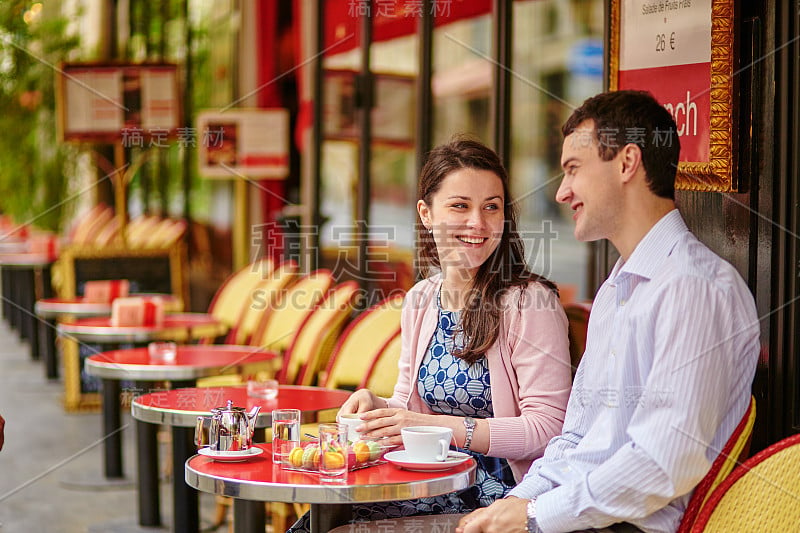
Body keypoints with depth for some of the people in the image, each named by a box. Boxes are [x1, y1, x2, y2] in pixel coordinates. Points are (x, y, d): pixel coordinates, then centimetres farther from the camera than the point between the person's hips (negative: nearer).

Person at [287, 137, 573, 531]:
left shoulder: (529, 302, -11)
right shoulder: (419, 301, 7)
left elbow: (547, 427, -17)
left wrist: (441, 426, -24)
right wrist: (378, 408, -5)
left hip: (500, 495, -6)